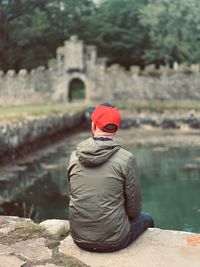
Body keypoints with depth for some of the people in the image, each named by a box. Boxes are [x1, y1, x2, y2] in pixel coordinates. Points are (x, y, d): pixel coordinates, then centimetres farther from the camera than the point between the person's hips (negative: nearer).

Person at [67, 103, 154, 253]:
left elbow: (75, 195, 6)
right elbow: (134, 207, -8)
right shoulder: (126, 159, -17)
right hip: (113, 242, -4)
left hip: (79, 239, 5)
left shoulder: (74, 156, -5)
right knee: (147, 220, 27)